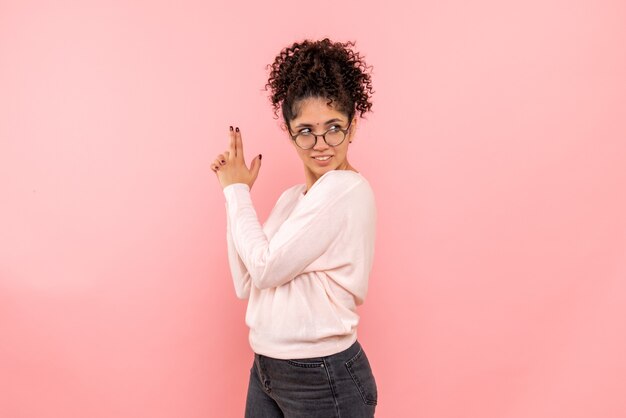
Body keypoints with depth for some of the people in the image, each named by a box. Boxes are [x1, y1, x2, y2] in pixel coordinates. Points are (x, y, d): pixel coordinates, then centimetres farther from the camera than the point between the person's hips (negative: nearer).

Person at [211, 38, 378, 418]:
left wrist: (237, 190, -6)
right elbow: (248, 285, 2)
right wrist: (236, 191, 1)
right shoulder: (292, 198, 7)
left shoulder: (346, 189, -17)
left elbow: (266, 269, -18)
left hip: (324, 378, -7)